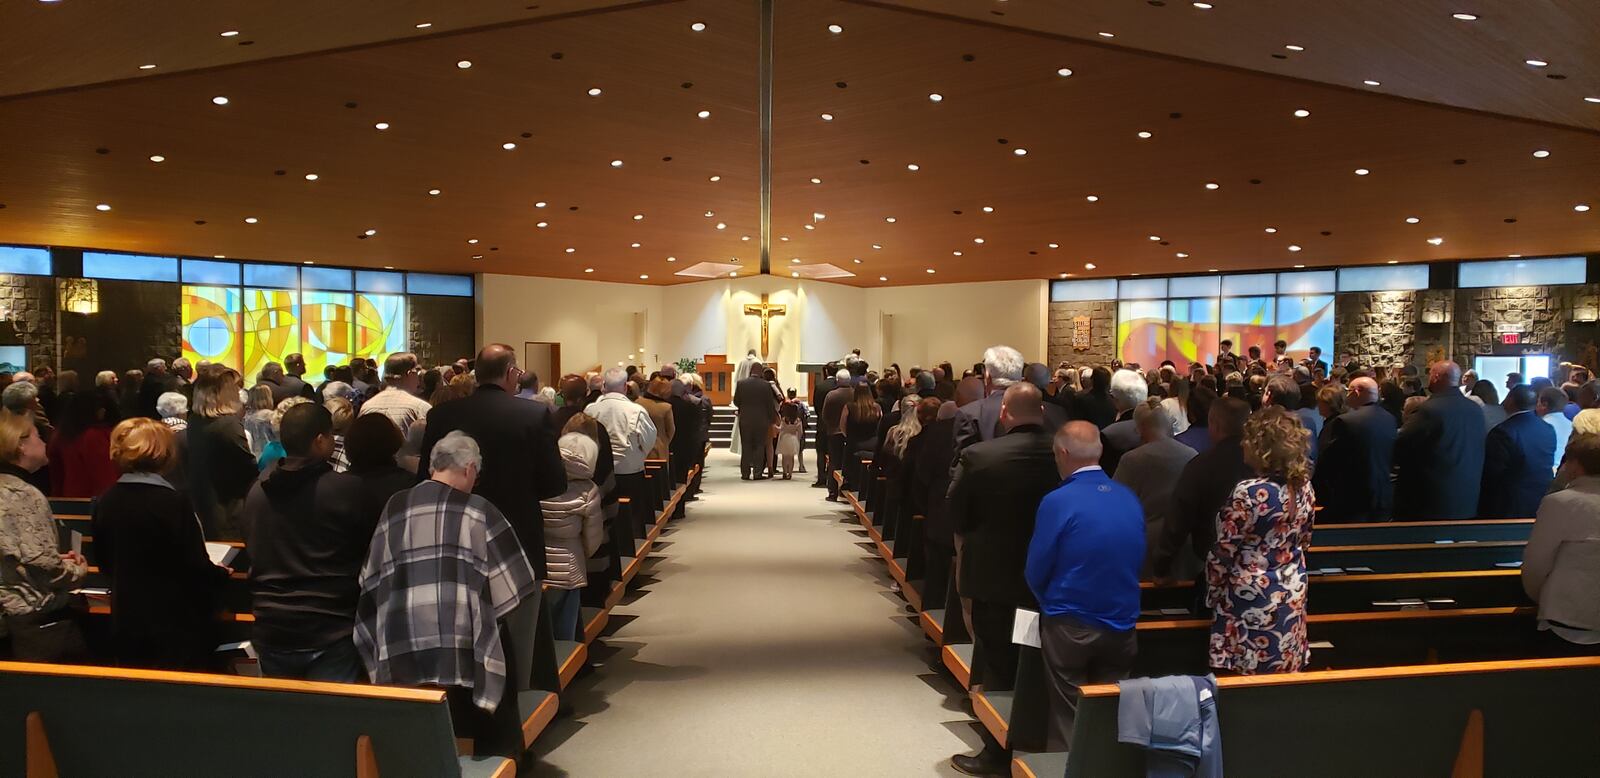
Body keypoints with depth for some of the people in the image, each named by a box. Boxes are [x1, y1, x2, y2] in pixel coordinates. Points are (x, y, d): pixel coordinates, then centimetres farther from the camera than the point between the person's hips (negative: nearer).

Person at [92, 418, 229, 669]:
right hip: (178, 626, -6)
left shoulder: (105, 502, -1)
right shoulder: (173, 502, -19)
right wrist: (221, 573, 4)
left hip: (126, 624, 6)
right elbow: (197, 567, -16)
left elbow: (104, 563, 12)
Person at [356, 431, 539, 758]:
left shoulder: (394, 509, 6)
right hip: (466, 654, -4)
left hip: (400, 653, 4)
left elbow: (369, 583, 13)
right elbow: (514, 585, 0)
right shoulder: (479, 511, -5)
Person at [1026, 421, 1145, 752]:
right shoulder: (1131, 499, 0)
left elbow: (1036, 573, -10)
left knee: (1068, 720, 8)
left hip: (1069, 627, -5)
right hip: (1122, 628, 5)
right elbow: (1134, 563, 10)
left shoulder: (1057, 501, -16)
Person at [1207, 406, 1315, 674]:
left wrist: (1213, 594, -1)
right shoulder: (1304, 487, -1)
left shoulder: (1248, 493, -23)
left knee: (1249, 680, 5)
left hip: (1251, 601, -7)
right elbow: (1304, 540, 13)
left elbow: (1223, 552, -15)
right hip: (1292, 596, 7)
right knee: (1284, 676, 17)